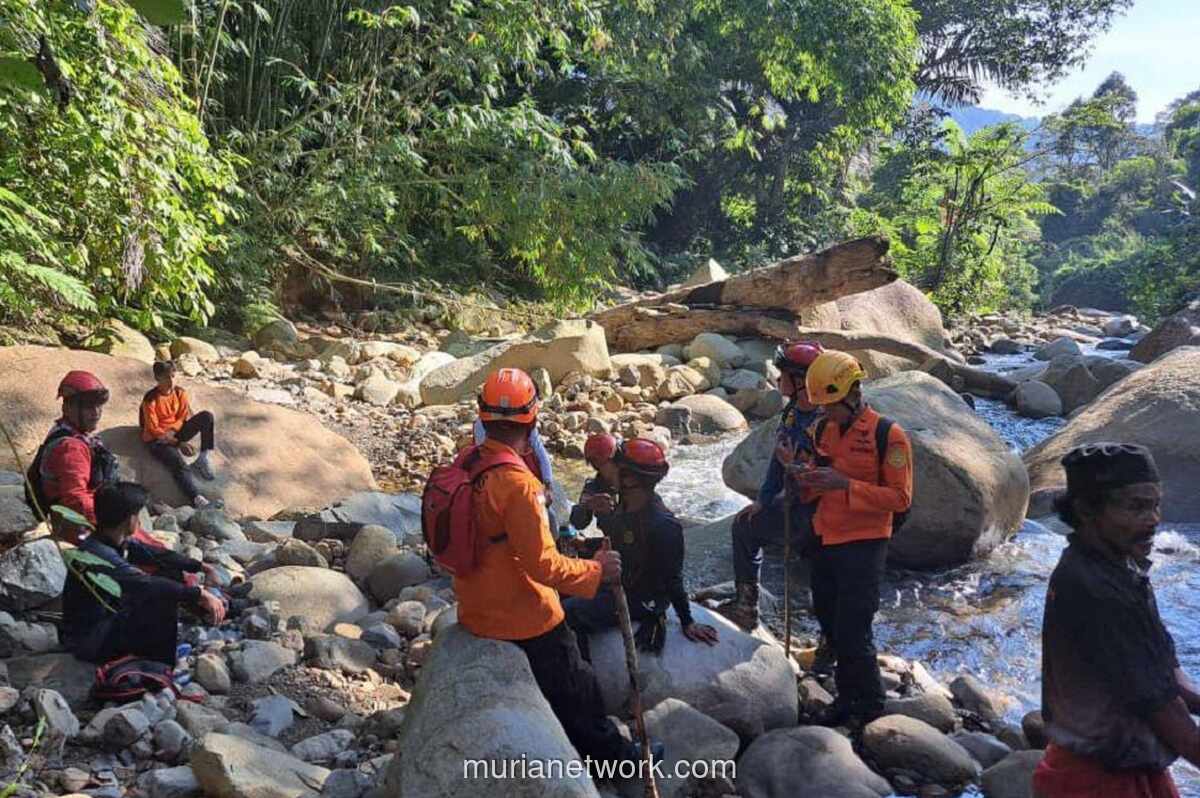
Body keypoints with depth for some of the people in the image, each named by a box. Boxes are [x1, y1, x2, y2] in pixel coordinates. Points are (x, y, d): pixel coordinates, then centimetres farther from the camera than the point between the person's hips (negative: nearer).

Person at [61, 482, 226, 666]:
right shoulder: (97, 556, -31)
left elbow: (156, 555, 8)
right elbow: (146, 585, -39)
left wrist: (199, 566, 4)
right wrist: (200, 594, -39)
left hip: (110, 617, 9)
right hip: (90, 642, -9)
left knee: (171, 574, 2)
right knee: (164, 597, -23)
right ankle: (165, 660, -7)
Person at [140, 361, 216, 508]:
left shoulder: (180, 393, -1)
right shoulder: (150, 399, -16)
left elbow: (184, 418, 4)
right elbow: (154, 430, -16)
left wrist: (172, 430, -18)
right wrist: (179, 443, -21)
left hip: (176, 432, 5)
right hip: (157, 439, -5)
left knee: (206, 416, -17)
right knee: (179, 464, -34)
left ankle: (203, 458, -16)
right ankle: (197, 499, -52)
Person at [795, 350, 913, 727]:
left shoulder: (888, 435, -13)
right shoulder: (823, 429, 8)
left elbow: (901, 498, -15)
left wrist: (845, 485, -25)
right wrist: (807, 476, -5)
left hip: (863, 547, -7)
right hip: (825, 541, 7)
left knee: (852, 634, -5)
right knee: (831, 628, 16)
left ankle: (870, 710, 15)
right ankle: (847, 698, 34)